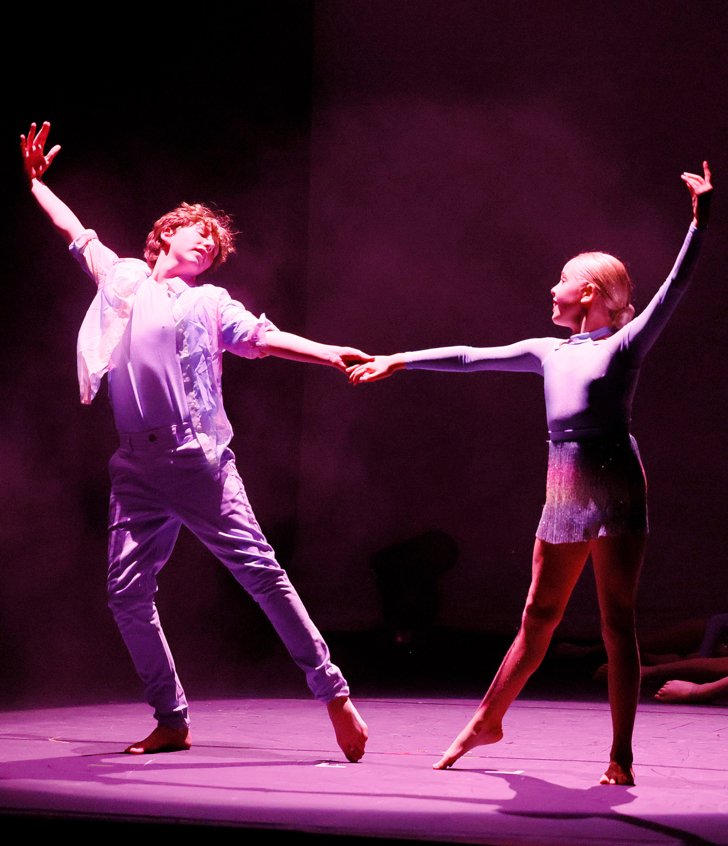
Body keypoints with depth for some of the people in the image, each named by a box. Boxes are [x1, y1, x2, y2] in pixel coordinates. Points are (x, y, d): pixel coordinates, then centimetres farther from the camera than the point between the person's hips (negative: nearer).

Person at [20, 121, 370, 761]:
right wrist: (35, 182, 36)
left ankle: (334, 694, -9)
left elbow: (264, 338, -1)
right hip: (138, 468, 3)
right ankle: (172, 721, 8)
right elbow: (76, 231, 31)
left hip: (199, 460, -3)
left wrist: (332, 355, -15)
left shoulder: (209, 303, 12)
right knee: (127, 592, -3)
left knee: (260, 571, -11)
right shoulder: (122, 278, 18)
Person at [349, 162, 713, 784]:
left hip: (615, 488, -6)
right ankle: (488, 721, 25)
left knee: (618, 622, -4)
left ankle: (621, 757, -1)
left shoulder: (625, 345, 1)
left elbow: (676, 286, -12)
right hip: (564, 493, 6)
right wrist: (399, 361, 26)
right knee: (539, 616, 14)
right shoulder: (549, 352, 17)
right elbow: (472, 357, 23)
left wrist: (701, 220, -23)